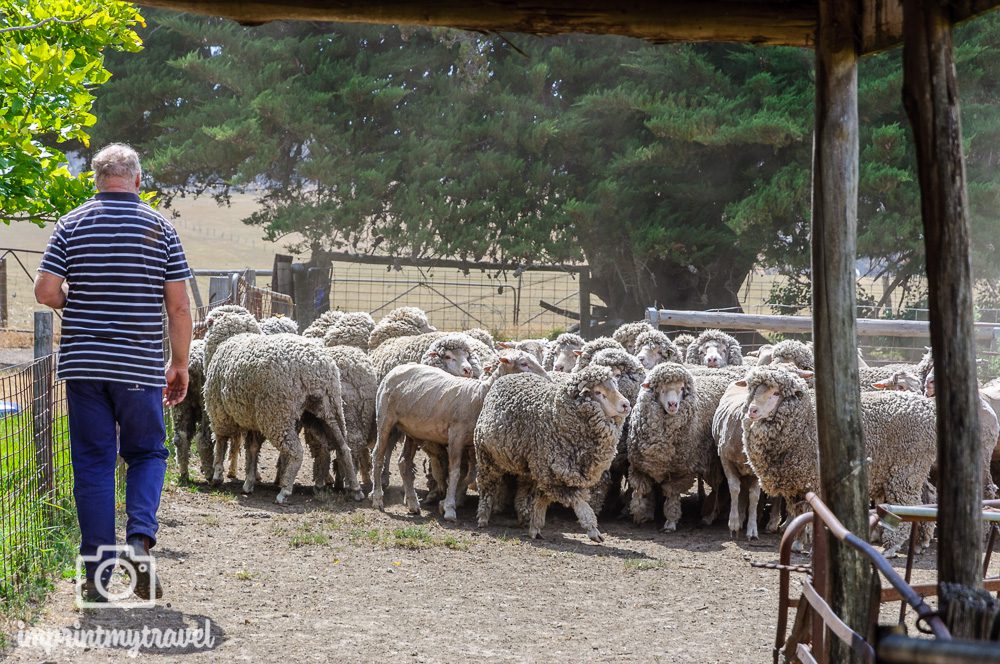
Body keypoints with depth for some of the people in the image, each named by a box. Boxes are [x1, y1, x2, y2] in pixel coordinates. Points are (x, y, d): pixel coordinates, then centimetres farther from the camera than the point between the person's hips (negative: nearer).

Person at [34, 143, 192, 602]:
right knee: (146, 453, 16)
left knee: (93, 463, 6)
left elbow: (45, 291, -7)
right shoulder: (161, 229, -1)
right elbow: (179, 307, -2)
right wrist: (180, 365, 7)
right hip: (142, 368, 0)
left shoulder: (72, 225, 0)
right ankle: (140, 539, -8)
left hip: (83, 364, 0)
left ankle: (98, 574, 5)